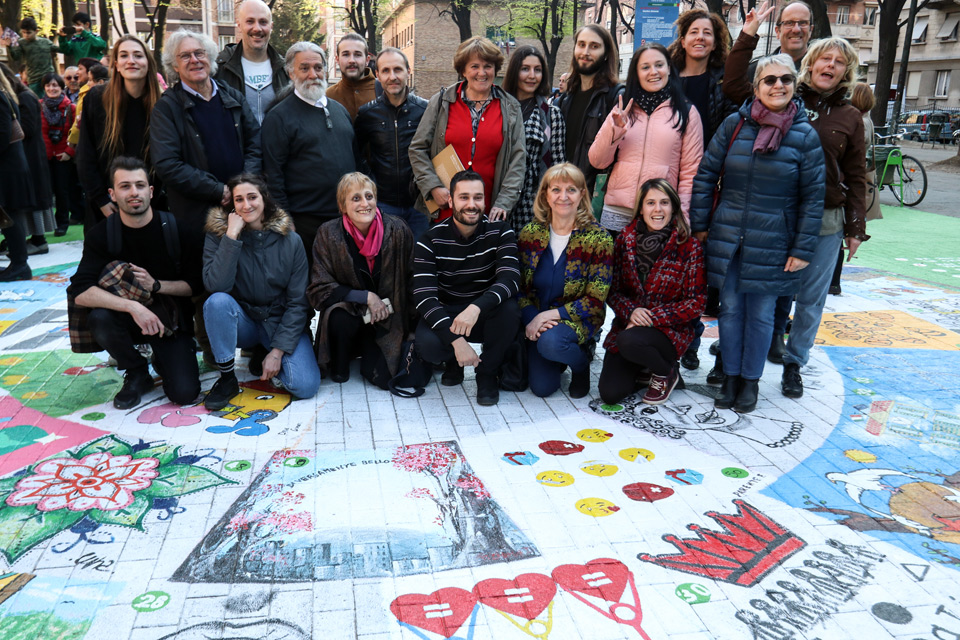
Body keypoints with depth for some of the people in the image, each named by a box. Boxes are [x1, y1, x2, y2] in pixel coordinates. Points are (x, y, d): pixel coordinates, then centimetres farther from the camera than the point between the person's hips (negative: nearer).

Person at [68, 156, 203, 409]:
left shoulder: (176, 229, -11)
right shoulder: (101, 235, -10)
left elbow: (195, 284, -5)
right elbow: (81, 291, -22)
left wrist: (156, 285, -22)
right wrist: (132, 306, -35)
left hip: (171, 320, -1)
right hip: (128, 318, 1)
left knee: (184, 393, -18)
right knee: (99, 319, -34)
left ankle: (162, 358, 20)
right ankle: (137, 374, -4)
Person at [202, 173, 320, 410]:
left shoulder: (290, 241, -8)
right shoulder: (218, 235, -7)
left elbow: (298, 303, -8)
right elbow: (216, 286, -24)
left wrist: (277, 351, -15)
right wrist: (232, 236, -27)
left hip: (282, 323, 0)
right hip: (242, 322, 0)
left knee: (305, 386, -22)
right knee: (217, 301, -33)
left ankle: (265, 355, 11)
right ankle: (227, 379, -14)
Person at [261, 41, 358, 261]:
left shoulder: (339, 109, 15)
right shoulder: (279, 116, -4)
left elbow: (356, 156, 21)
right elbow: (273, 175, -8)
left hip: (347, 217, 6)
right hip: (306, 221, -5)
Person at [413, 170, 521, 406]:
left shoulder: (499, 232, -8)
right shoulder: (431, 240, -10)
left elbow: (510, 279, -24)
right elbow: (424, 295, -21)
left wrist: (476, 307, -44)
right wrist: (456, 340, -34)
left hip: (486, 315, 1)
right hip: (445, 314, 0)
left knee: (509, 307, -33)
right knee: (428, 346, -32)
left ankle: (487, 373, -5)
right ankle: (453, 361, 8)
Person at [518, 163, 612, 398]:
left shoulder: (598, 238, -10)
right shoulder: (530, 232, 0)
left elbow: (595, 301, -12)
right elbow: (519, 286, 2)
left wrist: (551, 314, -20)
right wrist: (531, 318, -16)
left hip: (577, 319, -3)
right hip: (536, 317, 3)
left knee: (550, 342, -36)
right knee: (542, 387, -12)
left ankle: (582, 362, 0)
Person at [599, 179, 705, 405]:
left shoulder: (689, 247, -8)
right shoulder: (625, 240, 1)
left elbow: (697, 301, -7)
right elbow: (613, 290, 4)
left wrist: (653, 318, -16)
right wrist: (630, 311, -17)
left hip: (670, 330, -3)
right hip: (627, 325, 3)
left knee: (630, 342, -36)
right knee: (610, 393, -15)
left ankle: (666, 372, -2)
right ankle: (644, 369, 19)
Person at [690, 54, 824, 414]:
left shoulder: (805, 135, -4)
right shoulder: (734, 124, -1)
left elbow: (813, 196, -2)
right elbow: (705, 175, 4)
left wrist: (803, 248, -5)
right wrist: (699, 225, 1)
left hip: (772, 245, -1)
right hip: (726, 239, 1)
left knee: (760, 314, 9)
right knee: (730, 309, 10)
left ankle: (751, 380, 25)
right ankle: (730, 377, 25)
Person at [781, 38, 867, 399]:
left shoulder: (850, 117, 8)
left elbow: (856, 177, 10)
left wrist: (855, 228, 7)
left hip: (825, 222, 2)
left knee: (811, 298, 8)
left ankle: (794, 363, 25)